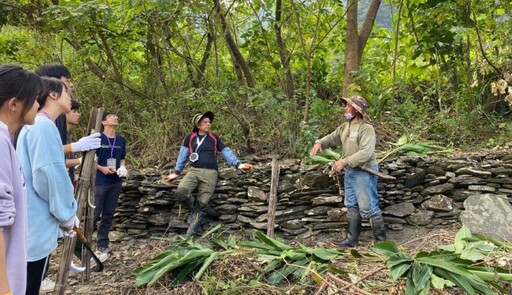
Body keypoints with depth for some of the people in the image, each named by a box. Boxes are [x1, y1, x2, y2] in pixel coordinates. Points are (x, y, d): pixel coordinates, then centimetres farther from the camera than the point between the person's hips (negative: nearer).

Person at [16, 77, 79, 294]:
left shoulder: (35, 125, 16)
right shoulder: (44, 126, -16)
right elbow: (49, 175, -21)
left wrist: (64, 214, 17)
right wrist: (67, 215, -9)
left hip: (33, 224, 10)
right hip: (35, 227, -10)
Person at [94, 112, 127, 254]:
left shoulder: (121, 140, 10)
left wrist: (122, 168, -2)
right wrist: (102, 168, -16)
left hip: (116, 183, 5)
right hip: (100, 182, -5)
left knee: (108, 215, 10)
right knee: (95, 213, -4)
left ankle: (103, 243, 21)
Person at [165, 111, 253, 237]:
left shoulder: (214, 138, 14)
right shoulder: (190, 138, 12)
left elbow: (226, 152, 12)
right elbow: (183, 154, 14)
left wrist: (238, 164, 0)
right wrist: (176, 172, 13)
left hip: (210, 172, 0)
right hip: (194, 170, 0)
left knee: (202, 202, -12)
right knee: (181, 191, -24)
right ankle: (195, 209, 4)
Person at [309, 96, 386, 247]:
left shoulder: (366, 129, -18)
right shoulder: (345, 127, 9)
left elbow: (365, 153, -27)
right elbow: (332, 138, 20)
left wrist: (344, 162, -28)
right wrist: (319, 142, -3)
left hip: (364, 172, -9)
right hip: (350, 172, 9)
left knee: (368, 207, -4)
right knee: (352, 206, 14)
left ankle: (381, 239, 10)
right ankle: (352, 238, 23)